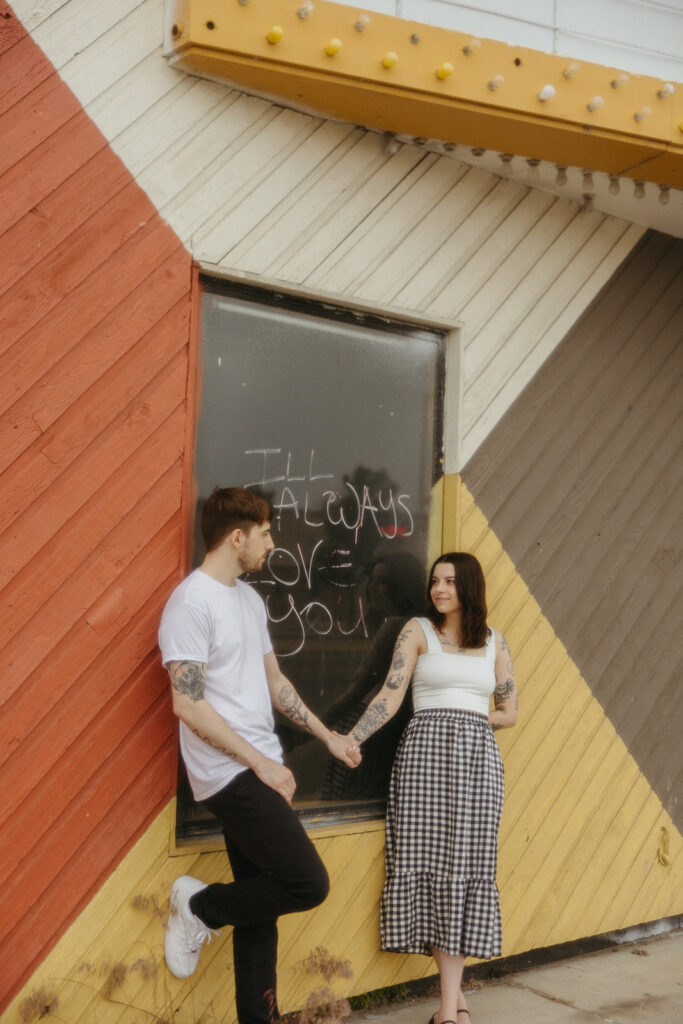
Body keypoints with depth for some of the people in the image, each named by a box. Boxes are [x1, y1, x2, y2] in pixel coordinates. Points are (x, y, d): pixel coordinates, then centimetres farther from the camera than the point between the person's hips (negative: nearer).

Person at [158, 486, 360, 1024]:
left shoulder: (250, 598, 15)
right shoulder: (191, 604, -14)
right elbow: (188, 704, -18)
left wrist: (329, 736, 17)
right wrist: (261, 763, -16)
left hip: (261, 771, 9)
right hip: (231, 773, -9)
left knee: (261, 904, 12)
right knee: (309, 884, -12)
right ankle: (201, 906, 7)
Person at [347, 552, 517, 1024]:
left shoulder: (495, 641, 13)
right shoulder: (418, 630, 6)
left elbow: (509, 713, 14)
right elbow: (390, 696, -3)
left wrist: (463, 720, 3)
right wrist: (350, 739, -14)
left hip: (478, 757, 2)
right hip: (425, 753, -2)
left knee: (468, 868, 0)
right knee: (429, 864, -4)